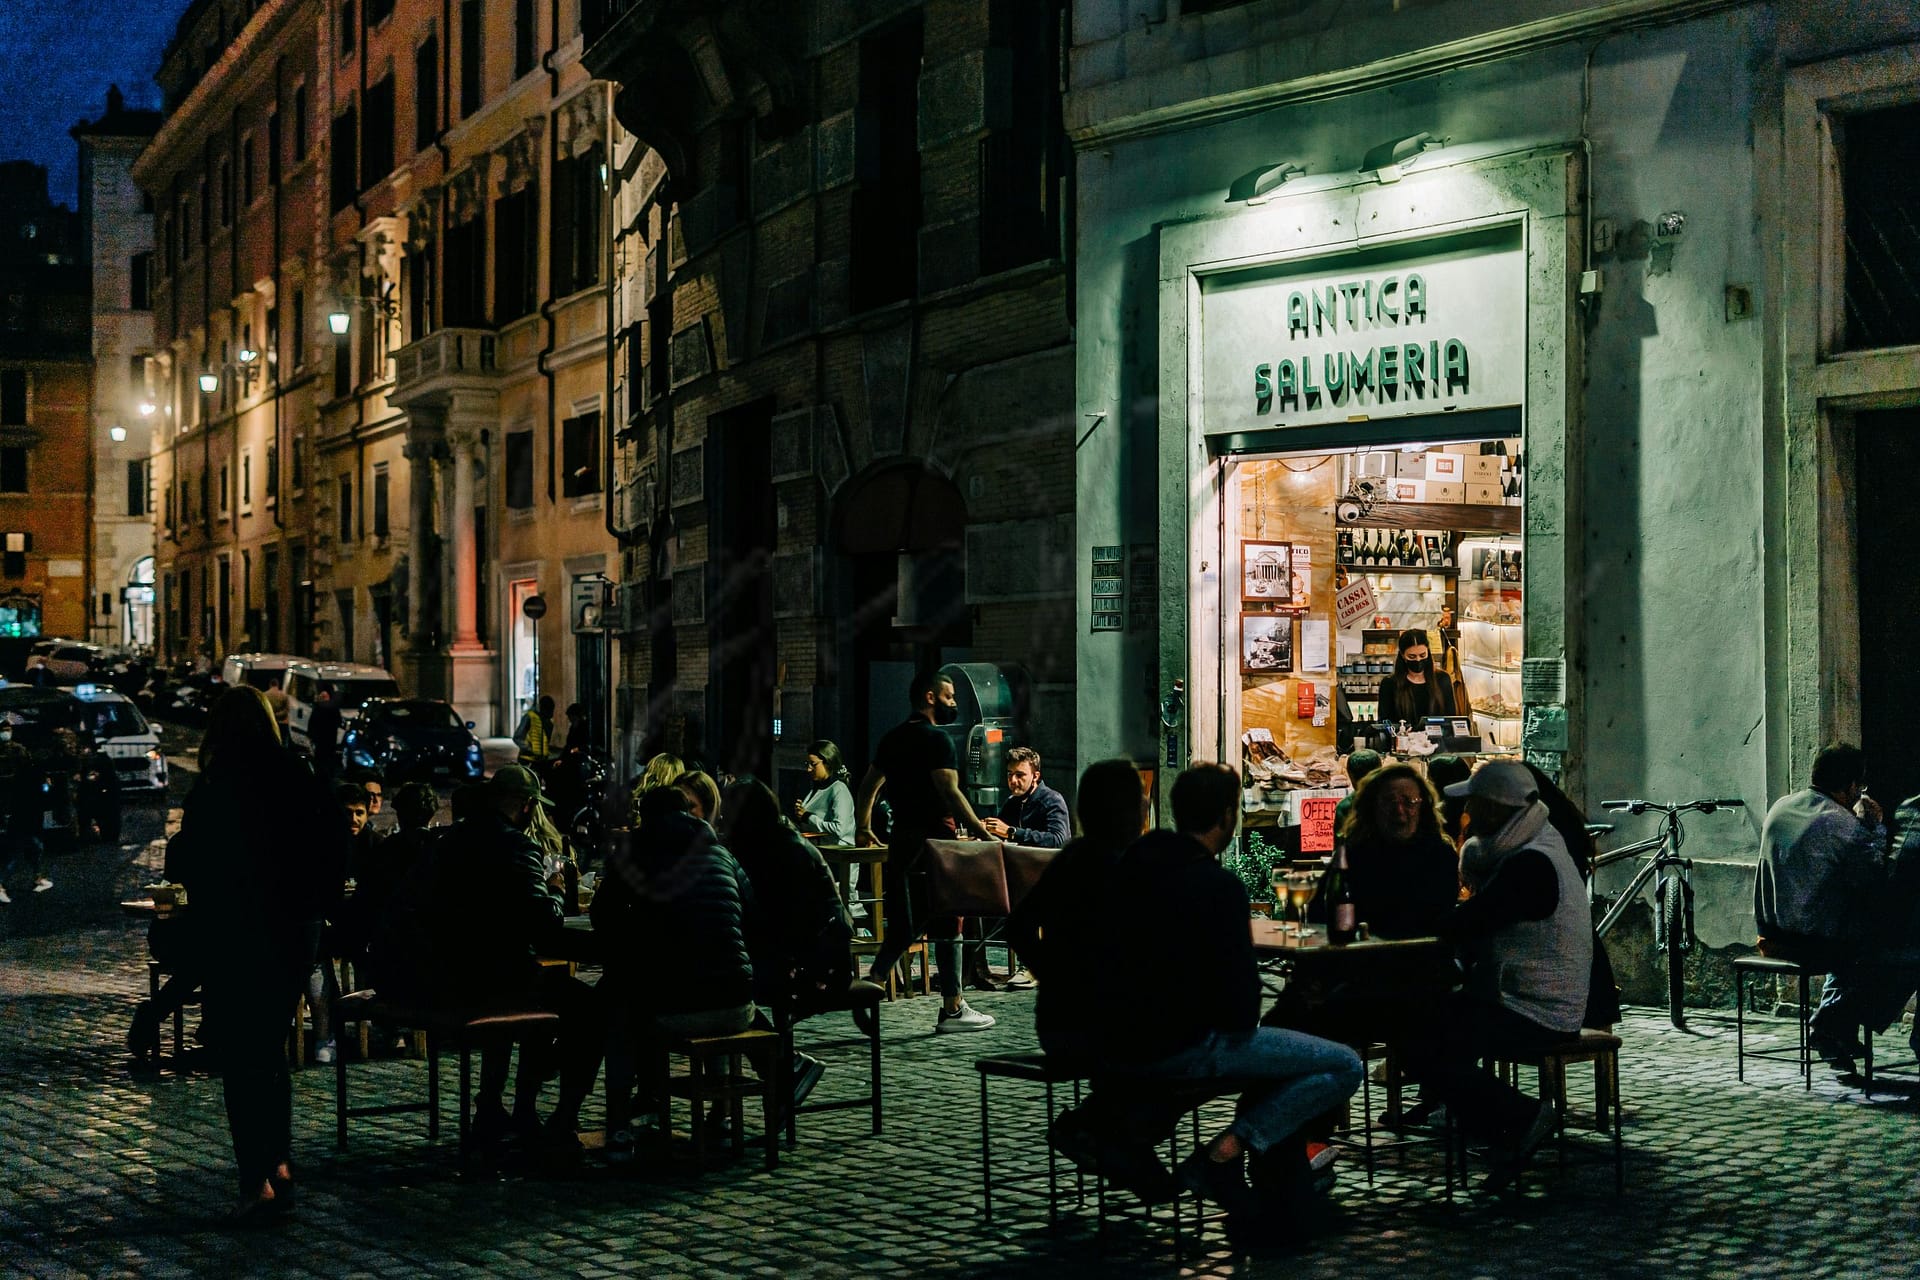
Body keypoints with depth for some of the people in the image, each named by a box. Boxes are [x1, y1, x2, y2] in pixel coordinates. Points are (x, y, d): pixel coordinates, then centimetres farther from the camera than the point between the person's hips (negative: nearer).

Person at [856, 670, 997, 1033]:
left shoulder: (892, 738, 14)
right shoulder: (935, 740, -13)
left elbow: (868, 785, 21)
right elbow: (949, 792, -22)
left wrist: (862, 829, 32)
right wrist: (982, 833, -21)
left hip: (901, 840, 8)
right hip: (933, 841, -8)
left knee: (906, 924, 16)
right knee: (947, 926, -1)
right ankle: (952, 1009, 2)